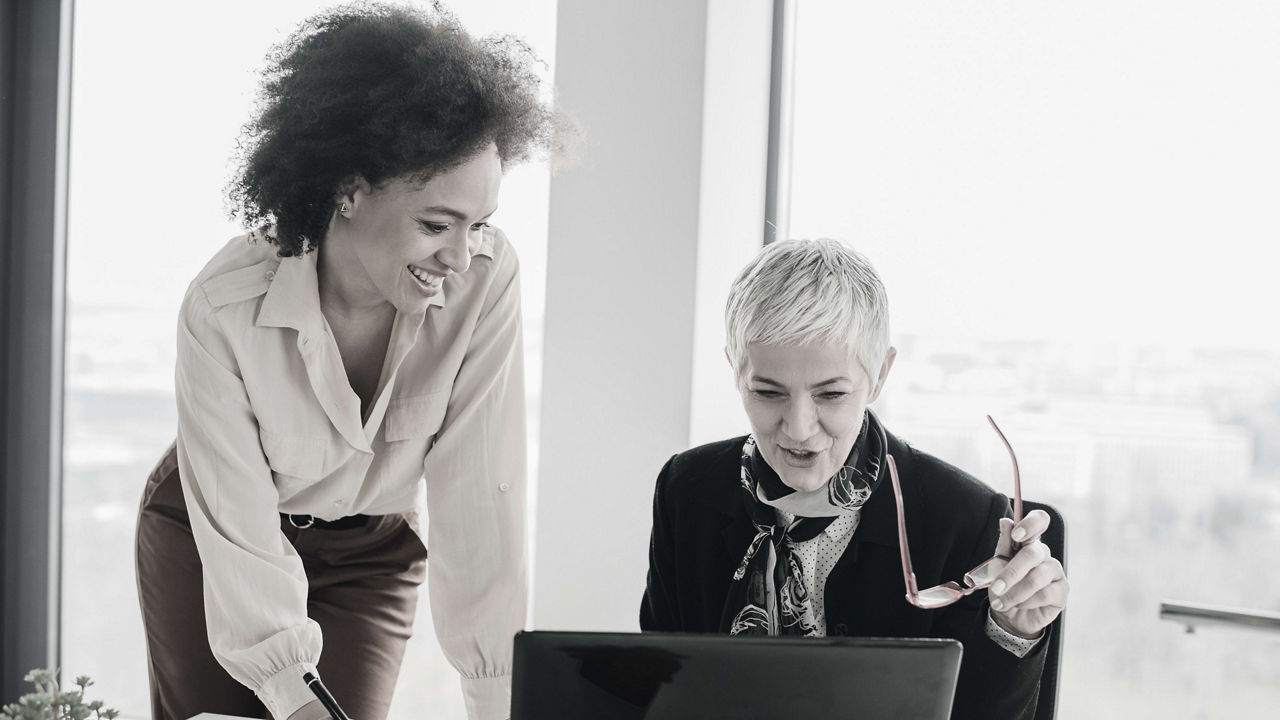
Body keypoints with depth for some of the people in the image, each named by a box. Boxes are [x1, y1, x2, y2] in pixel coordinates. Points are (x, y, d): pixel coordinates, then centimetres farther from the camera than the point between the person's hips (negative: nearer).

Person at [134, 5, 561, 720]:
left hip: (372, 552, 1)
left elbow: (478, 496, -26)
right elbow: (241, 540, -26)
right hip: (205, 536, -1)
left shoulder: (487, 280, -27)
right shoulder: (224, 308, -31)